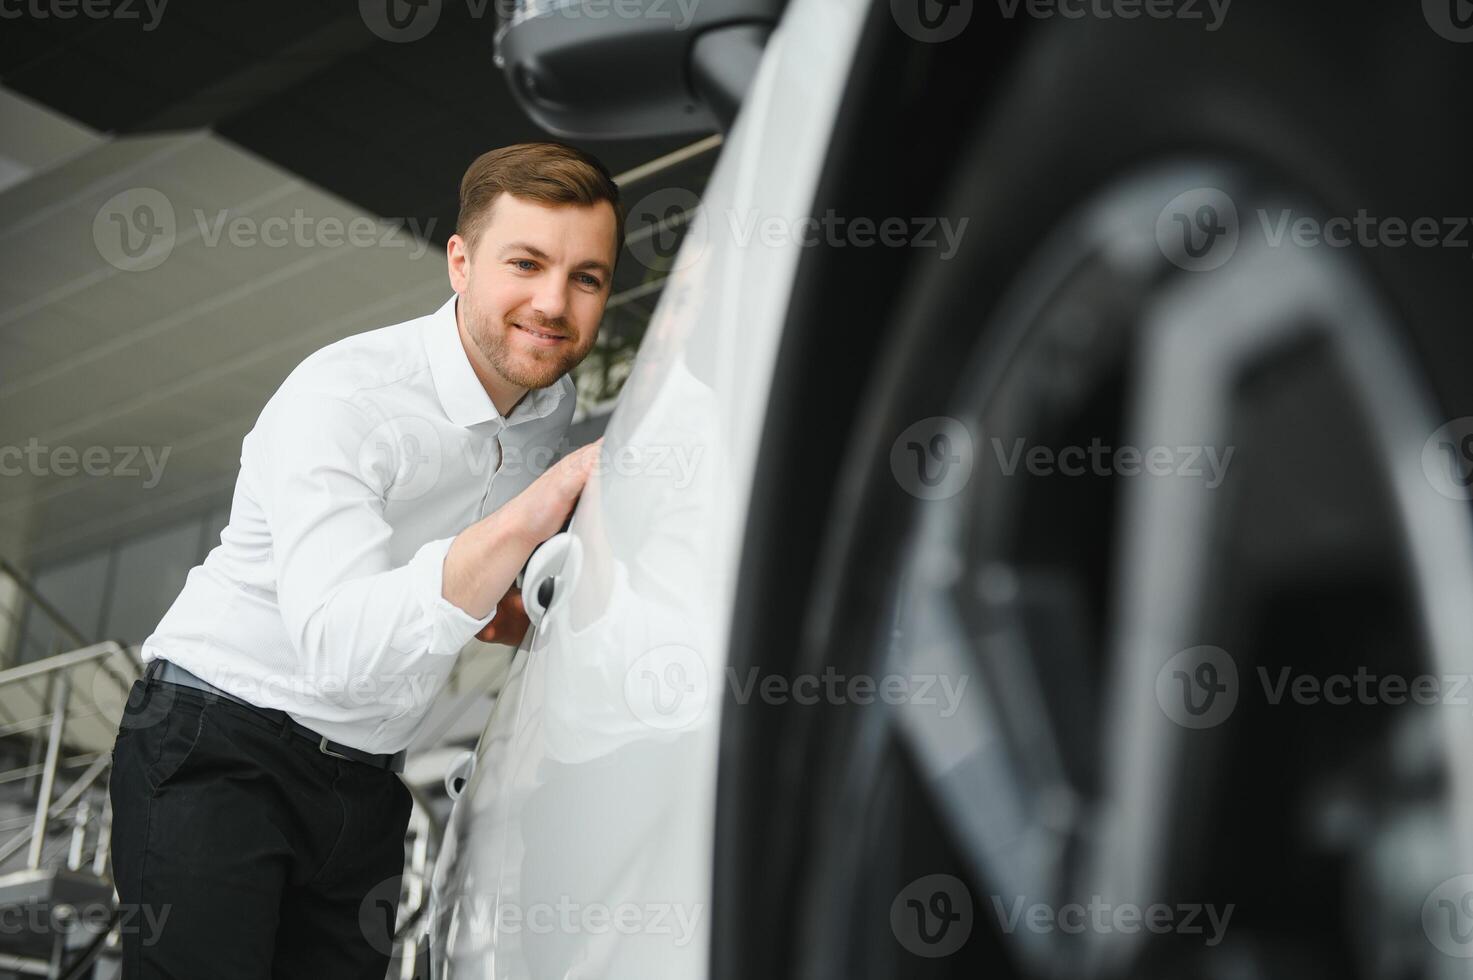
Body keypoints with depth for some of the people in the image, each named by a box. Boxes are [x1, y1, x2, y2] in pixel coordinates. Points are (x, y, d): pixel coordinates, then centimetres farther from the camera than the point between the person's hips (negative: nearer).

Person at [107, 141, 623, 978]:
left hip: (366, 782, 7)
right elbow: (338, 649, -36)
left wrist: (533, 623, -1)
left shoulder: (553, 404, 4)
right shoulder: (341, 399, -21)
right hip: (220, 749, -6)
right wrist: (530, 516, -45)